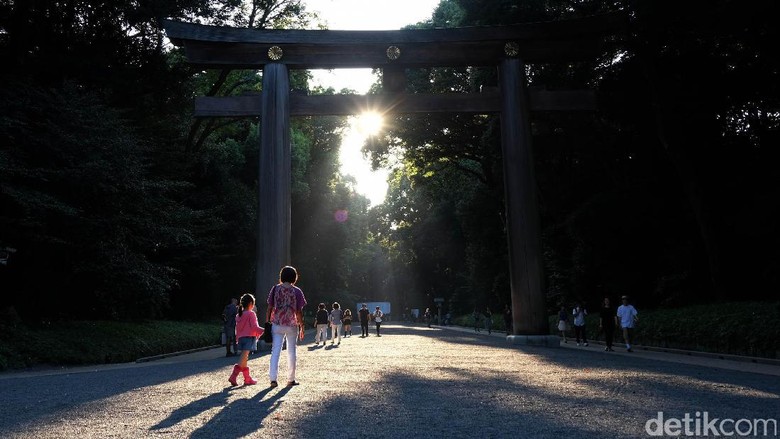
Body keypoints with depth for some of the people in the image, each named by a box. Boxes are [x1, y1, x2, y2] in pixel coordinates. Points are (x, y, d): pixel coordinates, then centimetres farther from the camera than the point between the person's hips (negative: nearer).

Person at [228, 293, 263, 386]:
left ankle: (248, 379, 16)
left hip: (241, 338, 8)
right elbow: (254, 327, -14)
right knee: (243, 359, -9)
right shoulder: (251, 313, -8)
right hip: (249, 337, -8)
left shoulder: (238, 314, 13)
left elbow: (237, 328, 16)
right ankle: (233, 376, -18)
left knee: (244, 359, 11)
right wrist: (263, 331, -3)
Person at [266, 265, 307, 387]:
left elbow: (270, 308, 0)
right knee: (291, 352, 10)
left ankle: (273, 379, -2)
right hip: (292, 325, -1)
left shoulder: (275, 289, 0)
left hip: (277, 324, 1)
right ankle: (291, 379, 15)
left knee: (275, 351, 5)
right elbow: (299, 312, -4)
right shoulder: (296, 291, -5)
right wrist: (301, 327, 4)